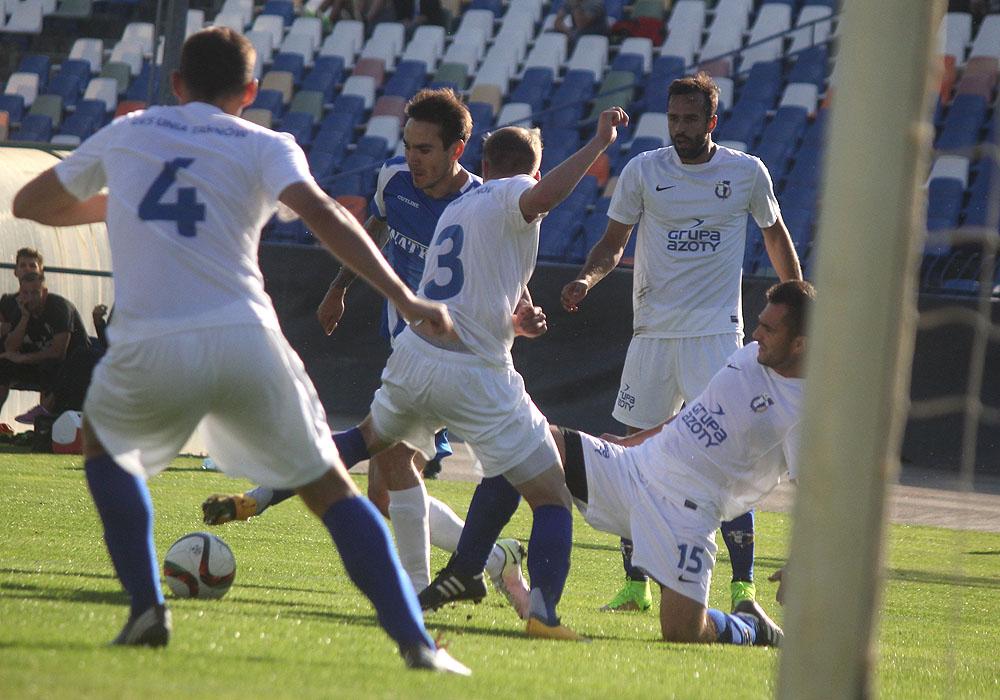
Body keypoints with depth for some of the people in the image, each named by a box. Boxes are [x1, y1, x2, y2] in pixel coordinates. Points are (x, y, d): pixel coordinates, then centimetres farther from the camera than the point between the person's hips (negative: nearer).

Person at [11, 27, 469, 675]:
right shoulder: (265, 147, 12)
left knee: (103, 439, 32)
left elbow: (30, 203, 33)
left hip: (149, 353, 1)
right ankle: (415, 641, -5)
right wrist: (404, 299, -11)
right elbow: (324, 217, -8)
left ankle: (146, 608, 19)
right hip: (245, 341, -1)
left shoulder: (125, 134, 20)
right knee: (332, 489, 9)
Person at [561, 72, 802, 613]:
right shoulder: (643, 171, 2)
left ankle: (744, 587, -10)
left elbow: (775, 235, 17)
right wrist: (587, 278, -12)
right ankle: (634, 585, 13)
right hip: (652, 333, 2)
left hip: (716, 332, -2)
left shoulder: (747, 173, 1)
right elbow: (613, 243, 9)